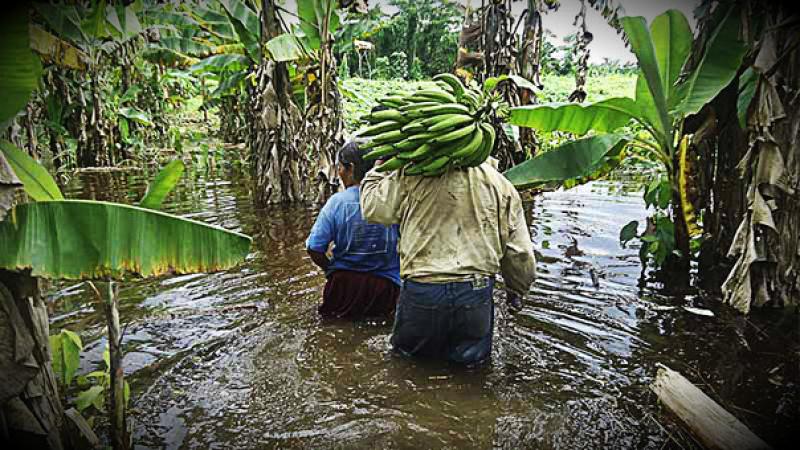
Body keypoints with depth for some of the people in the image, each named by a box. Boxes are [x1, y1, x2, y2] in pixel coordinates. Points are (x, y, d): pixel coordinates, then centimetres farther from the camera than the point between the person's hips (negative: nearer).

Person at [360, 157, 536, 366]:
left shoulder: (413, 175, -5)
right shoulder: (501, 184, 4)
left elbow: (373, 210, 0)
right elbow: (520, 252, 6)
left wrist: (376, 172, 17)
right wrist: (516, 290, 23)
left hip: (421, 290, -1)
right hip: (477, 292, 1)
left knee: (406, 350, 23)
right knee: (470, 360, 20)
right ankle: (464, 357, 0)